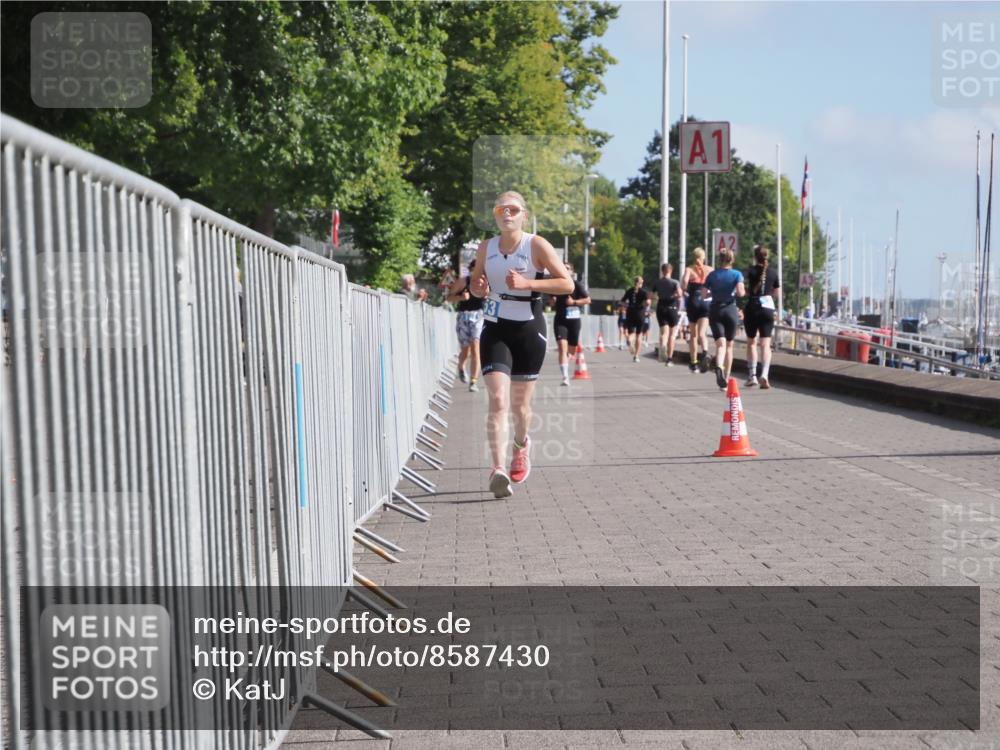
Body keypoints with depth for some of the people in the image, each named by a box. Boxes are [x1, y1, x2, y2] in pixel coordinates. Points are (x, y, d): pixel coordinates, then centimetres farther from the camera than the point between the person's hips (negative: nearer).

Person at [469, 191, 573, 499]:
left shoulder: (536, 245, -6)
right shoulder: (486, 248, 5)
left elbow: (567, 284, -11)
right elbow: (475, 283, 20)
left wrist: (528, 282, -22)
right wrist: (478, 288, -5)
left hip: (528, 329, -1)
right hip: (495, 329, 2)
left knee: (520, 403, 10)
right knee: (497, 400, -16)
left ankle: (522, 444, 43)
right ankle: (498, 469, -23)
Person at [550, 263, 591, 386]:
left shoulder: (577, 285, -2)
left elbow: (588, 300, -2)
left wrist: (574, 302, -14)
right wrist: (553, 301, -2)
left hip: (574, 319, 0)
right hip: (560, 320, 0)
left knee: (572, 349, 12)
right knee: (562, 347, -17)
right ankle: (565, 377, -22)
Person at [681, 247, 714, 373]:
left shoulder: (689, 269, -2)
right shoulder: (710, 270, 4)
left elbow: (684, 281, -20)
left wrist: (685, 289, -1)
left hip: (693, 302, 0)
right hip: (706, 302, 0)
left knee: (693, 334, 14)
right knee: (702, 333, -9)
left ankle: (694, 363, 20)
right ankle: (705, 353, -40)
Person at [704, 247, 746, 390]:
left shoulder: (712, 275, 4)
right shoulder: (737, 274, -2)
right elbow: (740, 292, -15)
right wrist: (743, 292, 7)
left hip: (715, 310, 0)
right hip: (730, 310, 0)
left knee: (720, 344, -10)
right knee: (729, 346, 13)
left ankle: (719, 367, -40)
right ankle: (726, 378, 16)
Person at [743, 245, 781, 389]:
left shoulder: (751, 271, -2)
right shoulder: (773, 272, 5)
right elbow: (778, 293, 9)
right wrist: (778, 310, 21)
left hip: (752, 308, -1)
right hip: (768, 309, 1)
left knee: (751, 342, 14)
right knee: (765, 344, -1)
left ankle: (752, 376, 14)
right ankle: (764, 375, -18)